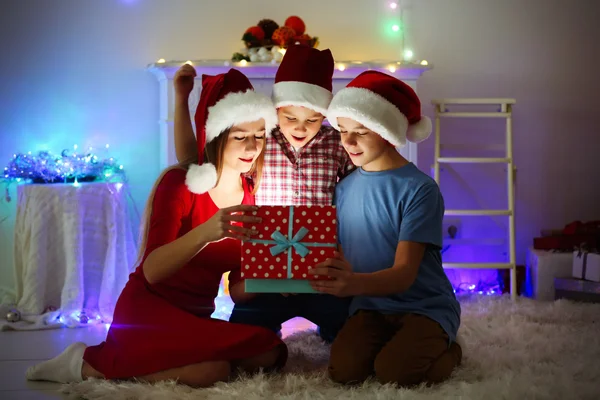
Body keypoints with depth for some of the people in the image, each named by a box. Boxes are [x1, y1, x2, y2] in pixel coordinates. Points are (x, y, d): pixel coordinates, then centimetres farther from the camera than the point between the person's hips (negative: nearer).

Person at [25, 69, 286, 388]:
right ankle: (89, 362, -10)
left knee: (271, 356, -20)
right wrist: (205, 232, -42)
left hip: (196, 320, 7)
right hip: (148, 311, -7)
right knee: (213, 368, -34)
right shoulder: (179, 183, -11)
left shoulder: (252, 198, 6)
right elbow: (152, 270, -25)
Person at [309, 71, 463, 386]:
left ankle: (446, 350, 4)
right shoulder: (344, 189, 5)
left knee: (395, 372, -29)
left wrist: (354, 284, -42)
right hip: (371, 305, 4)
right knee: (344, 370, -22)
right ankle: (392, 343, 9)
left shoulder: (419, 189, -13)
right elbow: (334, 256, 7)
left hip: (424, 306, -4)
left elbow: (404, 274, -21)